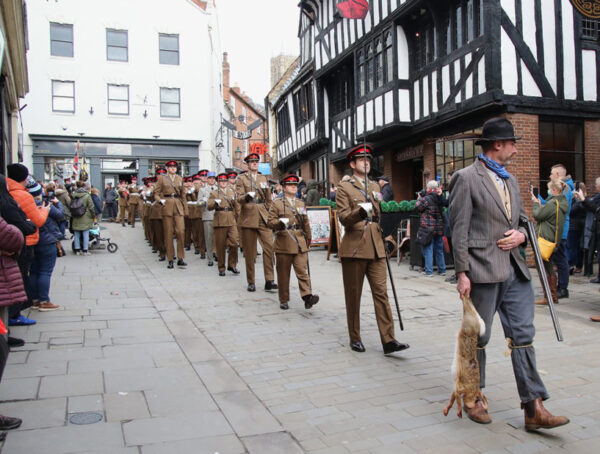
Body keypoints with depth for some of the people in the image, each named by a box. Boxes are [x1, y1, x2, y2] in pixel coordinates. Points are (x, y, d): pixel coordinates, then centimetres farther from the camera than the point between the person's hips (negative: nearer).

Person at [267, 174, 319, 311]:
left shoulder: (301, 204, 18)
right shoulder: (277, 204, 4)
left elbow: (306, 223, 24)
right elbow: (270, 222, -2)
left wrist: (308, 239, 26)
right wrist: (280, 222, -21)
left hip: (300, 243, 3)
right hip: (283, 244, -2)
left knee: (302, 271, -9)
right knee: (283, 274, 5)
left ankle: (307, 296, -16)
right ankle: (283, 300, 14)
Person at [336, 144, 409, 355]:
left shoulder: (375, 186, 17)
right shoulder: (344, 188, 0)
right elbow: (343, 217, -13)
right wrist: (361, 211, -28)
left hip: (376, 248, 4)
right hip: (354, 248, -4)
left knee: (381, 292, -2)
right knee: (353, 296, 5)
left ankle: (388, 340, -2)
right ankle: (355, 339, 18)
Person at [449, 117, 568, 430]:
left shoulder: (510, 180, 18)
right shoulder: (467, 178, -6)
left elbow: (523, 219, 24)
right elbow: (459, 230, -10)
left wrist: (521, 235, 0)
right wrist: (463, 273, -14)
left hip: (515, 269, 7)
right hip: (484, 270, -7)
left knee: (523, 336, 5)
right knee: (477, 337, 6)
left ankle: (533, 407, 10)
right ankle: (473, 398, 23)